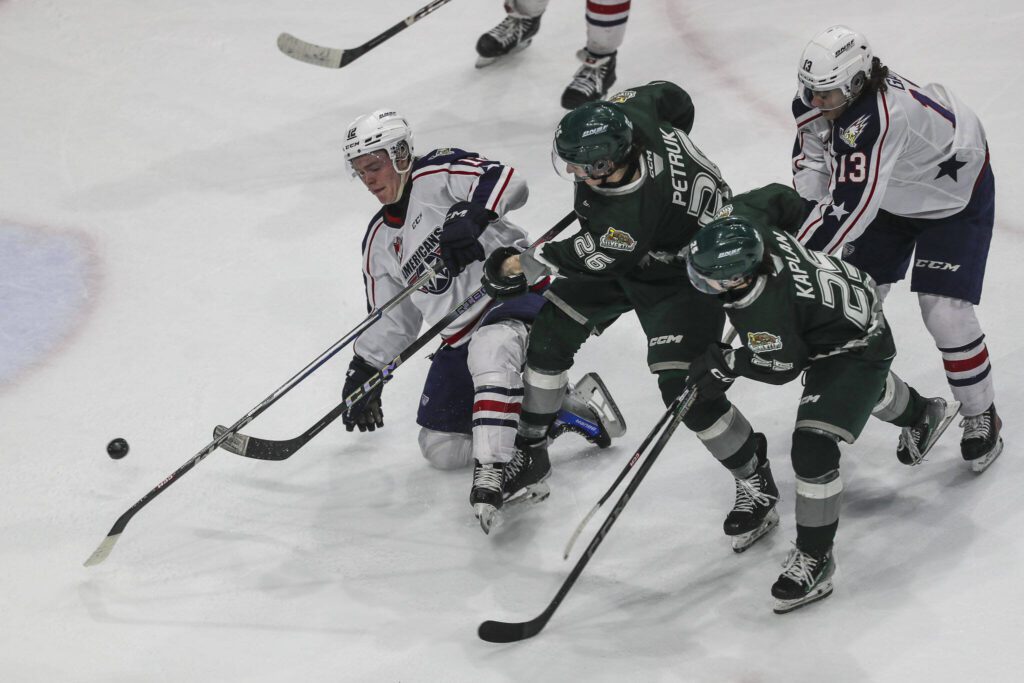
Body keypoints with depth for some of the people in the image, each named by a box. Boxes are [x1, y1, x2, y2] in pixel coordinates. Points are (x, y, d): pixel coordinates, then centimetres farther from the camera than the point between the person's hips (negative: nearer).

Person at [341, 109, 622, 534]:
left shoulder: (437, 175, -6)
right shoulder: (380, 241, 16)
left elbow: (506, 181, -23)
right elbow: (392, 318, 23)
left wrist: (470, 216, -39)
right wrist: (365, 372, 22)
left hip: (516, 289, -8)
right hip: (461, 335, 9)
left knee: (489, 349, -42)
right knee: (439, 448, 0)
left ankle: (498, 468, -48)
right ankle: (556, 412, 4)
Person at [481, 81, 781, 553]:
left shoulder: (631, 217, -43)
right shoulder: (628, 116, -27)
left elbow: (588, 261, -24)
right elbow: (670, 97, -4)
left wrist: (523, 265, -9)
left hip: (679, 274, -9)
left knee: (684, 388, -16)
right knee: (550, 333, 7)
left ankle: (755, 479, 7)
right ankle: (528, 448, 27)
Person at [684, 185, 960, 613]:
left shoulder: (765, 312, -42)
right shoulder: (741, 223, -24)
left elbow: (783, 367, -25)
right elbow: (778, 197, -3)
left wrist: (726, 363, -19)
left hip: (856, 348, -10)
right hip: (853, 299, 10)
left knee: (813, 446, -17)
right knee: (866, 388, 40)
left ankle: (815, 557, -5)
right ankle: (923, 414, 71)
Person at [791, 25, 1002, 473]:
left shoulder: (880, 119, -44)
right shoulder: (818, 99, -19)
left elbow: (848, 208, -44)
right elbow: (811, 159, 1)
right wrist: (800, 215, -10)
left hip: (955, 194, -8)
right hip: (890, 194, 8)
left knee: (945, 313, -14)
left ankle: (980, 417, 7)